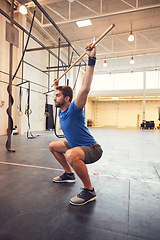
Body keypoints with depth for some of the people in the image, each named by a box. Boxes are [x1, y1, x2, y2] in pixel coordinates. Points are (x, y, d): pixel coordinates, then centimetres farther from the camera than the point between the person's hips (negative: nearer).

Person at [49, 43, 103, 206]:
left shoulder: (74, 109, -20)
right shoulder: (61, 111, 3)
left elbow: (85, 88, -35)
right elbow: (60, 95, 28)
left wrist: (91, 60, -37)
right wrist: (57, 86, 34)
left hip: (92, 149, -9)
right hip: (75, 145, 9)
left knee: (71, 155, -40)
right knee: (53, 146, 19)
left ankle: (89, 191, -16)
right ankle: (69, 174, 27)